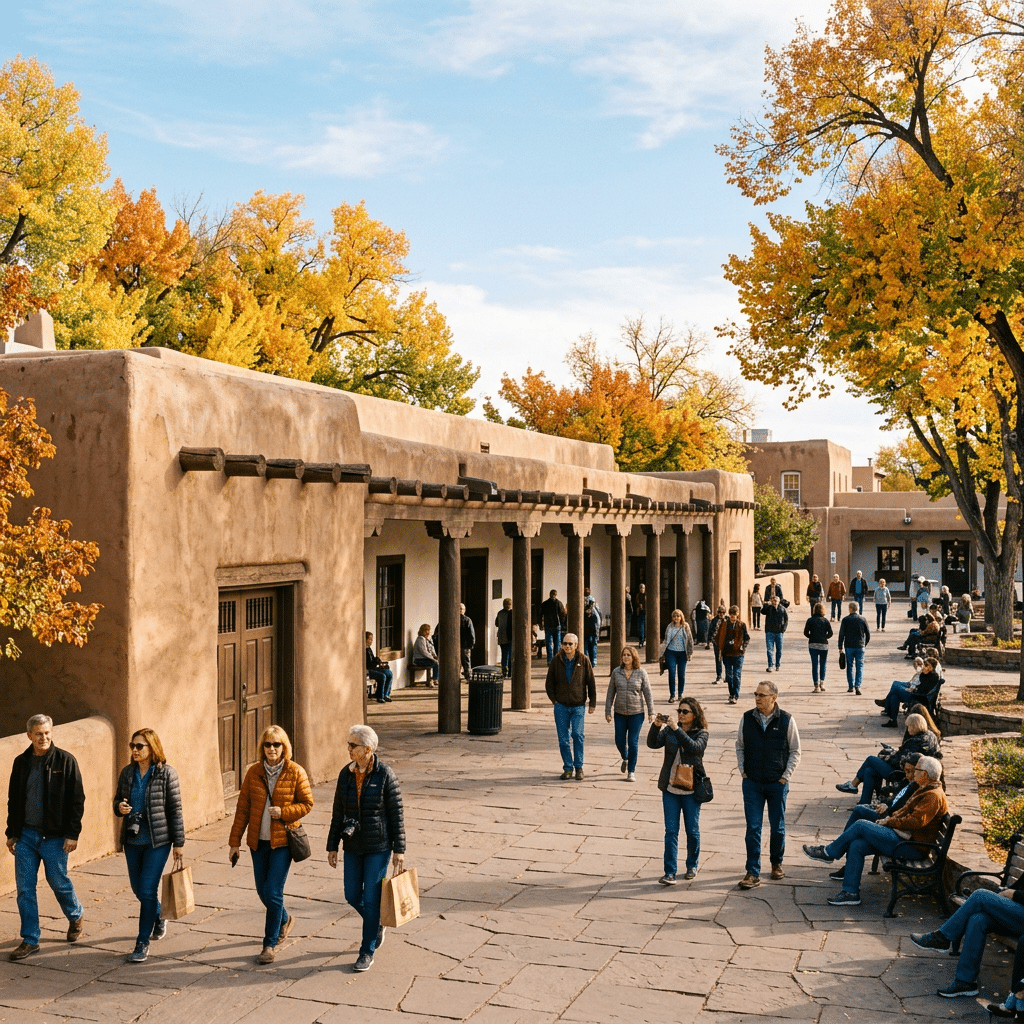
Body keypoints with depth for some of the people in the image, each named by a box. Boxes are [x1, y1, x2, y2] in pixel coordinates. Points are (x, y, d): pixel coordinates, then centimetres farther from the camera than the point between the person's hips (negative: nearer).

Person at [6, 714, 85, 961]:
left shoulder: (65, 761, -8)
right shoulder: (21, 762, 4)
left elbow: (77, 800, -8)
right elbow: (13, 800, 13)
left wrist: (73, 833, -11)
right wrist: (12, 833, 10)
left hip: (54, 836, -4)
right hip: (26, 835, 4)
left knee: (59, 882, 8)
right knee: (24, 888, 3)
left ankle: (76, 917, 36)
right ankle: (30, 941, 14)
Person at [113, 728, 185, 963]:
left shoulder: (166, 773, -10)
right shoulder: (127, 772, 2)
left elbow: (175, 809, -7)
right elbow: (118, 800, 14)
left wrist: (179, 843, -7)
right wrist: (119, 807, -12)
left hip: (157, 840, -5)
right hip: (133, 840, 5)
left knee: (147, 890, -7)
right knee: (137, 888, 17)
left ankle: (143, 943, 5)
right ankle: (158, 917, 46)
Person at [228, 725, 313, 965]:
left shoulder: (295, 772, -7)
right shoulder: (254, 773, 2)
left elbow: (307, 804, -1)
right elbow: (242, 808, 5)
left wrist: (284, 812, -17)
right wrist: (235, 841, 4)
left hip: (283, 840, -4)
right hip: (258, 841, 4)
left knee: (273, 892, -8)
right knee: (263, 891, 12)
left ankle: (270, 944, 6)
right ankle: (284, 920, 42)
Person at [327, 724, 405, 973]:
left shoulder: (385, 775, -13)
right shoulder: (346, 774, 0)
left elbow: (396, 814, -9)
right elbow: (338, 812, 7)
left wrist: (399, 850, -10)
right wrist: (332, 846, 7)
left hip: (378, 847, -5)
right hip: (353, 846, 5)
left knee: (371, 898, -1)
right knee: (352, 896, 9)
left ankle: (367, 951, 14)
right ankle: (377, 924, 38)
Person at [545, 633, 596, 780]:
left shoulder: (584, 660, -1)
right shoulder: (556, 660, 2)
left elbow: (591, 683, 4)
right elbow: (549, 682, 11)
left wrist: (593, 703, 4)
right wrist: (553, 699, 3)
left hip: (578, 705, -2)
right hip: (561, 706, 2)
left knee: (577, 734, -13)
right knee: (563, 739, 2)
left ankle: (579, 767, 1)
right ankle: (568, 768, 15)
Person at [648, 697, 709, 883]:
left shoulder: (701, 733, -5)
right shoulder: (669, 730, 2)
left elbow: (695, 747, -25)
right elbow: (653, 743, -9)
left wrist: (677, 729, -32)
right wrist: (656, 726, -25)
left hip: (691, 790, -2)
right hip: (670, 789, 2)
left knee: (692, 830, 10)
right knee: (671, 831, 1)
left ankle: (692, 866, 30)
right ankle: (670, 872, 3)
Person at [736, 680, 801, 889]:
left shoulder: (786, 720, -7)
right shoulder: (747, 718, -2)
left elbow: (795, 751, 1)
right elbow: (739, 746, 11)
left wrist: (785, 776, -4)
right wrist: (742, 771, 3)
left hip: (777, 783, -1)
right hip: (752, 783, 1)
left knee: (778, 827, 12)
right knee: (753, 827, -2)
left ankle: (777, 863, 34)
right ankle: (753, 873, 4)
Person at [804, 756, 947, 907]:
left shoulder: (933, 796, -15)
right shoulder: (924, 790, 20)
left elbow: (916, 821, -24)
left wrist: (889, 821, -14)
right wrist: (890, 817, 8)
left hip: (910, 844, -10)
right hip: (901, 836, 10)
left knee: (860, 825, -15)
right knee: (856, 846, -7)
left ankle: (829, 852, 1)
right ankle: (851, 893, -4)